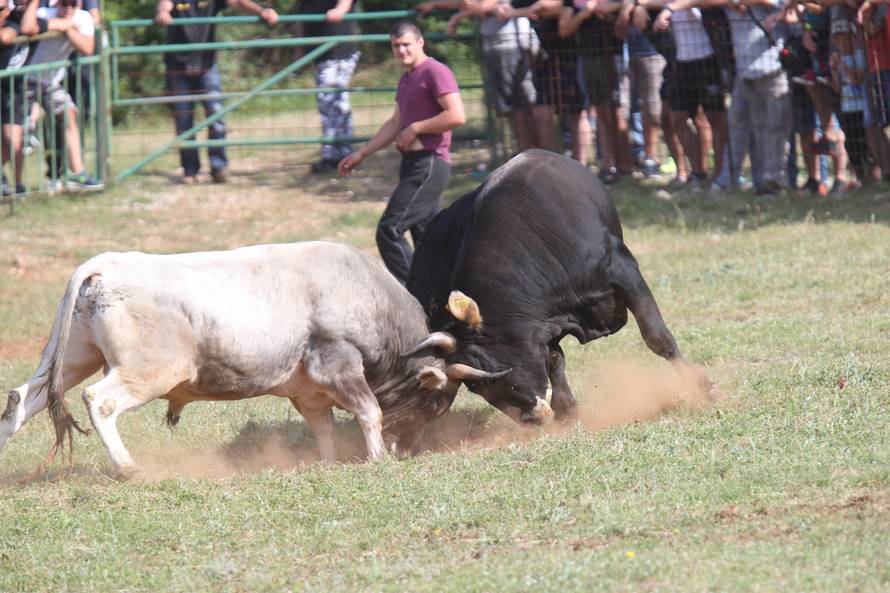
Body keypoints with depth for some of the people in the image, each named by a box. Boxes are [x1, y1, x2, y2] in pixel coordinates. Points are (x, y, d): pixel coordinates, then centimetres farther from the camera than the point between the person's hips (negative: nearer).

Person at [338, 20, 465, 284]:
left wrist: (415, 129, -13)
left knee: (389, 230, -15)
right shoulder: (406, 79, 19)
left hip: (429, 163, -10)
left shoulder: (435, 72, -10)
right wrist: (361, 154, 25)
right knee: (426, 236, 11)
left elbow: (456, 116, -21)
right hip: (414, 162, 10)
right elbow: (395, 124, 28)